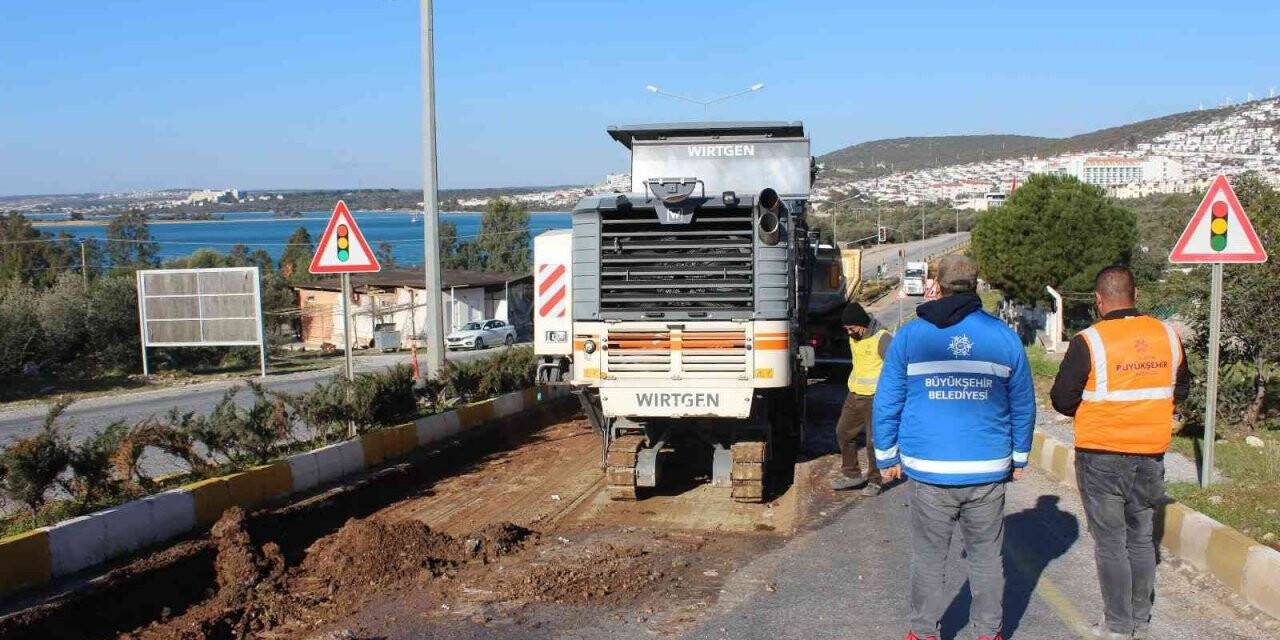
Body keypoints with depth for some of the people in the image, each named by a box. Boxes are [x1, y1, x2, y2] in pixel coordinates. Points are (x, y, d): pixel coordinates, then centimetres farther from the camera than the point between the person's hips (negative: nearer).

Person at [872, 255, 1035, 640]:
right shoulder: (1004, 337, 4)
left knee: (928, 557, 9)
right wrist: (1019, 458, 22)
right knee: (987, 555, 14)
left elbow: (886, 402, 1)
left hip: (928, 471, -1)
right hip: (988, 471, 2)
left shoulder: (910, 335, -1)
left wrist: (886, 457, 11)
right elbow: (1023, 406, 11)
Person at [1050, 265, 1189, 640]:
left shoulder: (1089, 342, -16)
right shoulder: (1167, 336, 0)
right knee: (1142, 539, 16)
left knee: (1110, 542, 5)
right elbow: (1180, 390, 13)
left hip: (1102, 457, -5)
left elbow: (1061, 399, -10)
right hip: (1151, 455, 5)